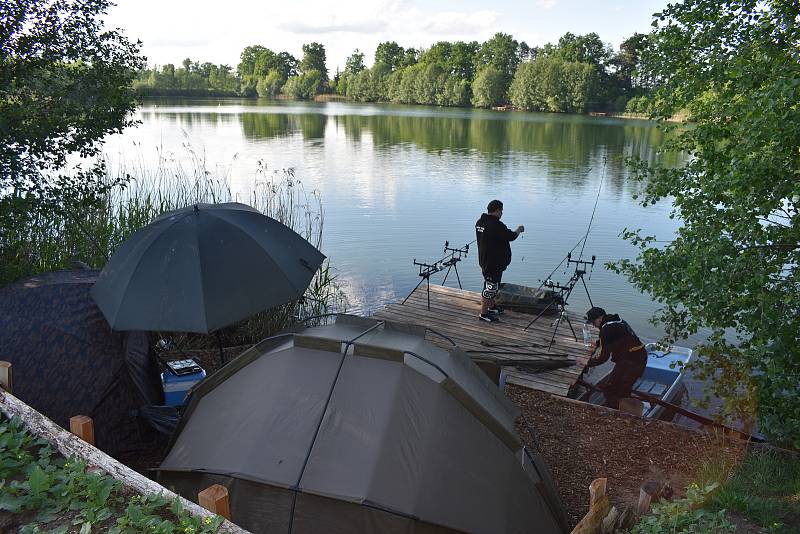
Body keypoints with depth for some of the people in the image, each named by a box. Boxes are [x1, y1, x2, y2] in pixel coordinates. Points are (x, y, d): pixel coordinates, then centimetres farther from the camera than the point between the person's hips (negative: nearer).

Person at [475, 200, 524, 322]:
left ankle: (491, 307, 38)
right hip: (494, 263, -10)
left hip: (484, 260, 10)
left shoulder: (480, 222, 6)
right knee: (490, 287, -1)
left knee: (491, 286, 24)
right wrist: (518, 230, 5)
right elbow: (511, 236, -15)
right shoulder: (496, 225, -24)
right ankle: (483, 313, 6)